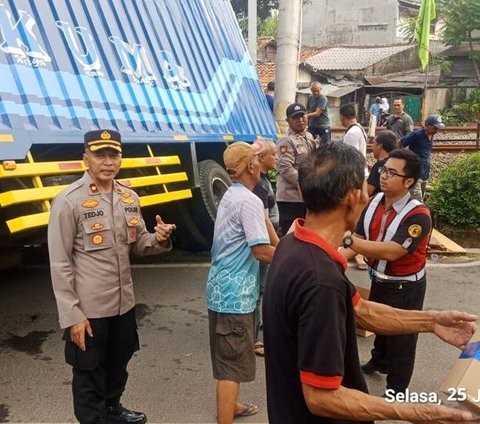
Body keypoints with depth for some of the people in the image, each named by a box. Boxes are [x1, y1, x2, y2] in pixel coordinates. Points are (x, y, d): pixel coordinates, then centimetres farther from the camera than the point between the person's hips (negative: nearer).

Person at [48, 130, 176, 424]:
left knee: (118, 365, 26)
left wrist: (159, 239, -13)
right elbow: (60, 264, -14)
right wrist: (71, 315, -15)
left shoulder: (129, 198, 2)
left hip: (124, 303, 6)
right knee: (89, 373, 14)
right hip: (88, 309, -6)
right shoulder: (68, 201, -15)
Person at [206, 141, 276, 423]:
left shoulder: (230, 196, 11)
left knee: (228, 357, 24)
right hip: (236, 294, -10)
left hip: (222, 289, 10)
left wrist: (281, 247, 15)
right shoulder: (249, 201, -19)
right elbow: (262, 252, -23)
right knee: (232, 363, -1)